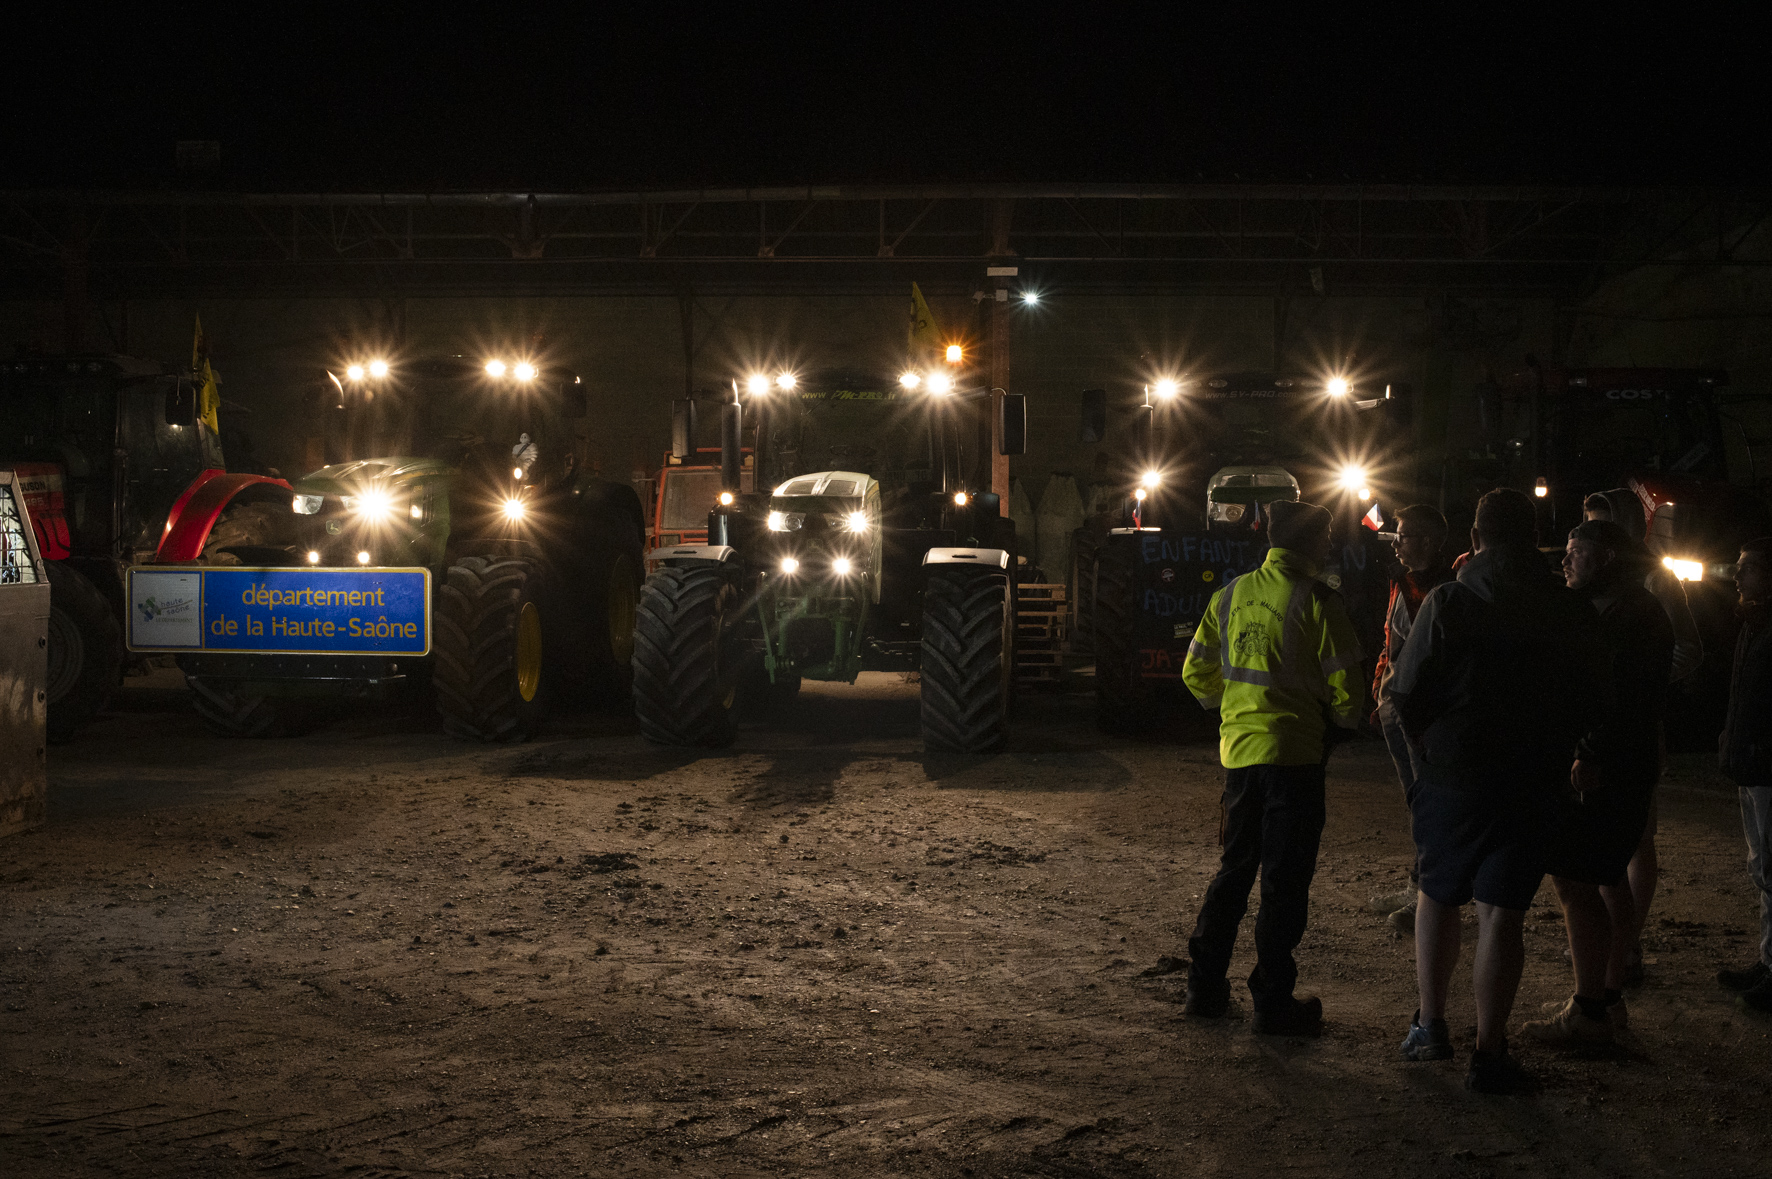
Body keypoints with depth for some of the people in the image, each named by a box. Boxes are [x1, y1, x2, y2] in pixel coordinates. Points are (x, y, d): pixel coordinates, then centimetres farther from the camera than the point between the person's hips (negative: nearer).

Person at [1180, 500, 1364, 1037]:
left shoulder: (1232, 594, 6)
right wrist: (1342, 721, 8)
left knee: (1234, 869, 17)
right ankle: (1273, 1001, 5)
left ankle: (1205, 986, 20)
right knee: (1285, 880, 2)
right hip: (1295, 752, -5)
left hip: (1239, 748, 6)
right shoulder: (1316, 600, -11)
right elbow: (1344, 684, -11)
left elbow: (1196, 672, 12)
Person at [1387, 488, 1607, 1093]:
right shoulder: (1573, 613, -1)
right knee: (1502, 911, 2)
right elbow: (1591, 700, 5)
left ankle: (1430, 1023, 21)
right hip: (1531, 786, 1)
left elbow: (1407, 692, -8)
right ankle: (1489, 1053, 2)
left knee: (1438, 895, 18)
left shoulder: (1448, 602, -9)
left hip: (1453, 776, -1)